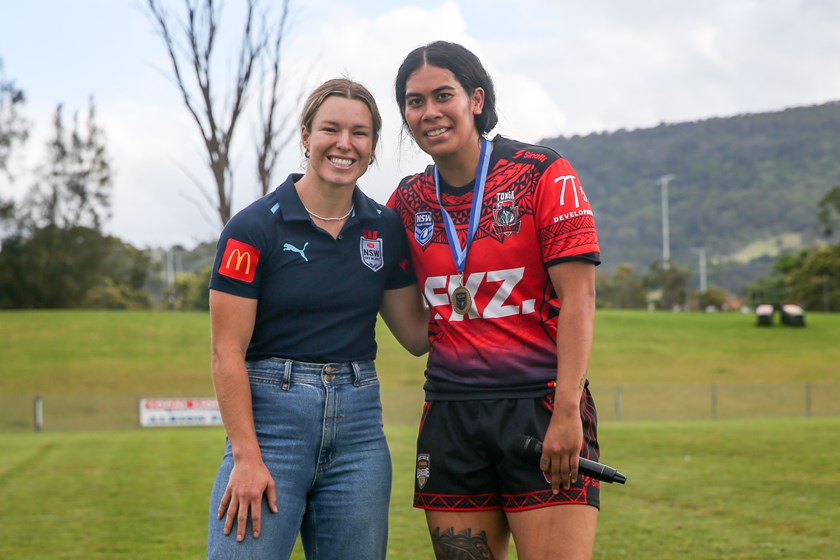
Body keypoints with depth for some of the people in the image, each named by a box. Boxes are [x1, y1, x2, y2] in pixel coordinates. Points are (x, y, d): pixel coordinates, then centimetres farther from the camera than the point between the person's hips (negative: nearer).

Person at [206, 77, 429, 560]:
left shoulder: (386, 229, 8)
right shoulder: (255, 228, -5)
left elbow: (417, 333, 14)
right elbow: (228, 352, -7)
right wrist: (246, 457, -13)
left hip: (359, 427, 5)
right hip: (273, 418, -4)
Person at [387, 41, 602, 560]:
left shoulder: (545, 176, -3)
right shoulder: (409, 201, 10)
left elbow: (578, 297, -9)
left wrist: (566, 410, -17)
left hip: (540, 405, -4)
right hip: (450, 414, 5)